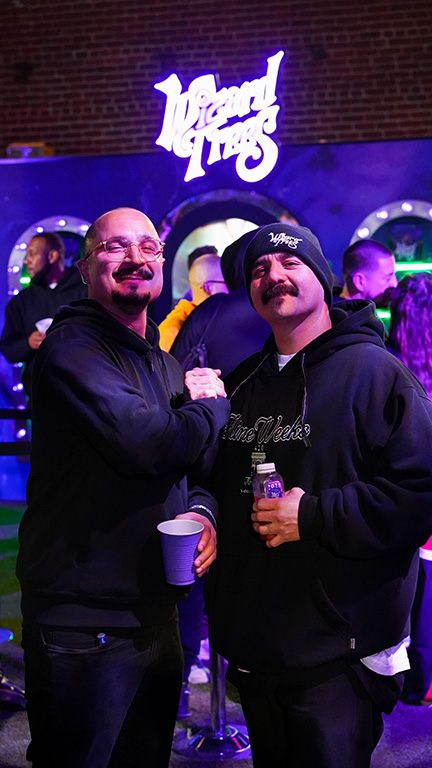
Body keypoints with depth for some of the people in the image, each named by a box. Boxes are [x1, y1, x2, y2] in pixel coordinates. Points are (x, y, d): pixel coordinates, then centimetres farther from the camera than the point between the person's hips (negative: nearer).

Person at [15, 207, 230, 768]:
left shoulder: (165, 363, 14)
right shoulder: (72, 348, -14)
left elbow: (197, 464, 17)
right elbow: (143, 443, -28)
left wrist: (201, 510, -6)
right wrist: (211, 405, -9)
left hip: (157, 617, 8)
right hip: (82, 629, -8)